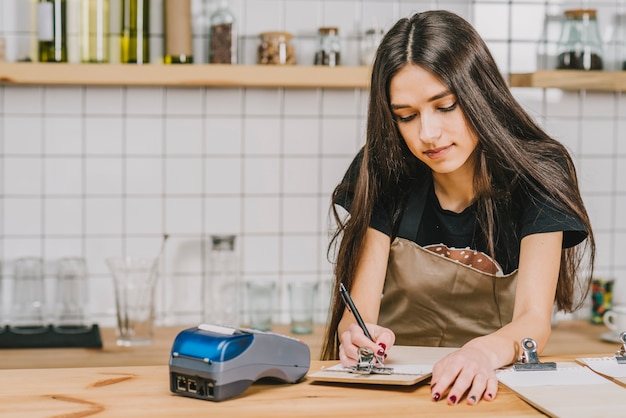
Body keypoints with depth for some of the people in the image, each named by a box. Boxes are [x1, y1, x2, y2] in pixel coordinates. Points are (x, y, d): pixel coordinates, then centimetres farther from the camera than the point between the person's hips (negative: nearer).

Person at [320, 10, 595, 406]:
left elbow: (535, 319, -18)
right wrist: (358, 336, -33)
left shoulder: (537, 176, -8)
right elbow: (358, 310, -9)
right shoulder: (381, 174, -5)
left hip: (487, 387, 0)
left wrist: (487, 351, -40)